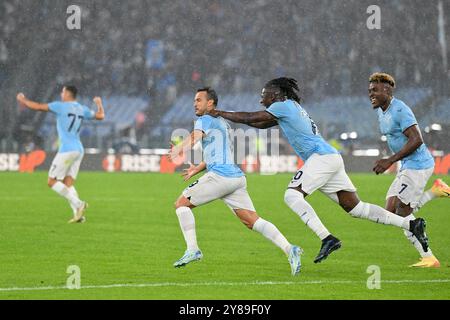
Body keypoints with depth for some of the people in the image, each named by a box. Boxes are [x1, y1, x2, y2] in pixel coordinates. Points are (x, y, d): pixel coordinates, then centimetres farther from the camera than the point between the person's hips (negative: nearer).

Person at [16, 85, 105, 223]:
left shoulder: (61, 106, -7)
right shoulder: (82, 109, 12)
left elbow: (38, 107, -5)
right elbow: (100, 116, 25)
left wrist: (23, 100, 13)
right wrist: (99, 104, 45)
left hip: (67, 150, -7)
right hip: (79, 150, 7)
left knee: (52, 182, -3)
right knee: (68, 183, 6)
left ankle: (78, 204, -16)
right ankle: (78, 214, -9)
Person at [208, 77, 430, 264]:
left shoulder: (284, 105, -3)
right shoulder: (291, 108, 25)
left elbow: (251, 118, -3)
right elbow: (260, 124, 32)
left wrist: (221, 114, 9)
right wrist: (228, 116, 24)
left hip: (321, 157, -9)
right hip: (332, 158, 9)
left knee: (292, 195, -16)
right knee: (355, 207, 6)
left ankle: (327, 238, -27)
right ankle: (411, 224, 3)